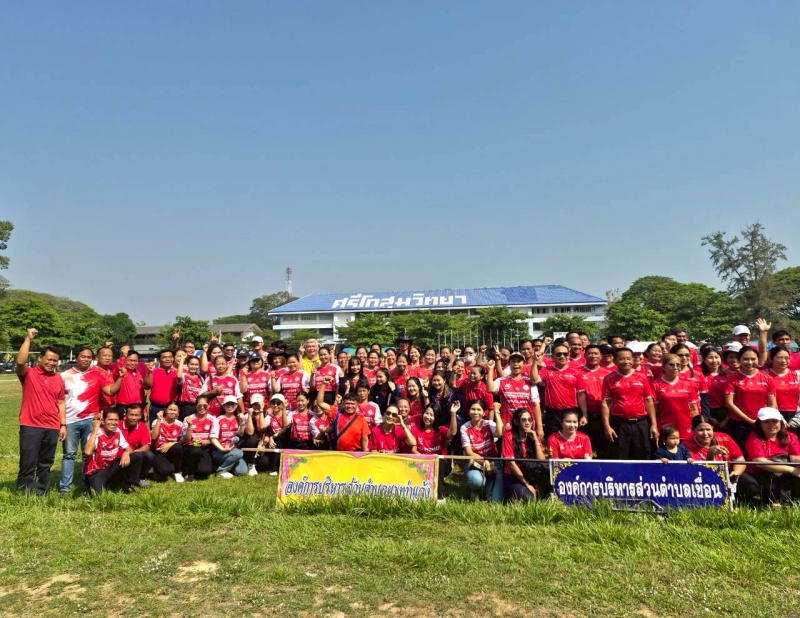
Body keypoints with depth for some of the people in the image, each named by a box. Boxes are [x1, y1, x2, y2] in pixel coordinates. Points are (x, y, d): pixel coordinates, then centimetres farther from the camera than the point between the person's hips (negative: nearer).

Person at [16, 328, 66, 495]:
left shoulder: (59, 379, 10)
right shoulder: (28, 374, -2)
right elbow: (20, 361, -25)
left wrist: (63, 425, 8)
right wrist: (28, 338, -25)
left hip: (52, 428, 4)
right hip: (30, 427, -4)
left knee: (46, 464, 12)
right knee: (28, 463, -1)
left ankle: (42, 494, 22)